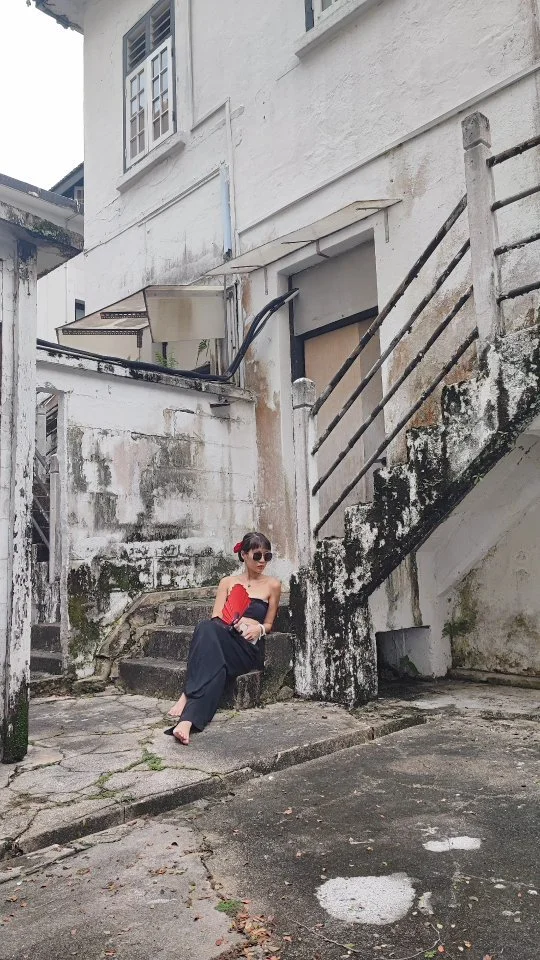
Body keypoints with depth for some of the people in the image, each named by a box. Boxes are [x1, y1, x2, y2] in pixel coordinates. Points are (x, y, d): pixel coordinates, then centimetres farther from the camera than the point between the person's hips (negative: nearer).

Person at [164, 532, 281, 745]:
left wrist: (258, 628, -7)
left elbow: (268, 625, 16)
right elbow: (216, 618, 7)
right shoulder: (228, 582, 17)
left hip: (249, 649, -2)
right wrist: (238, 622, -12)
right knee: (208, 628, -36)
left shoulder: (272, 585, 13)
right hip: (222, 641, 2)